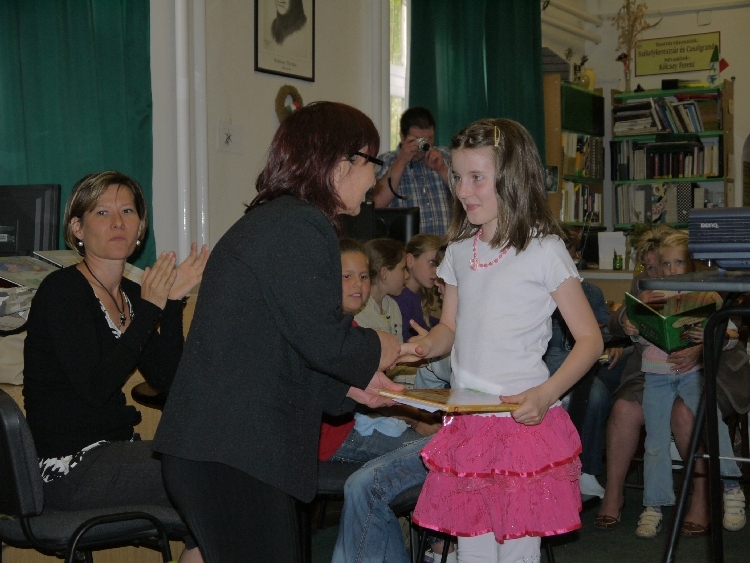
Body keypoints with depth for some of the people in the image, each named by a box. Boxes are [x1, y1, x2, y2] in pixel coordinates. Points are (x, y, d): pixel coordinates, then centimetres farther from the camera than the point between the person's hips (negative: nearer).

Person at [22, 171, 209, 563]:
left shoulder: (131, 294, 10)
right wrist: (150, 309, -21)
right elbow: (95, 386, -23)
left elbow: (164, 379, 3)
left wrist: (173, 301, -6)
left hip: (113, 449, 8)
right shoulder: (62, 290, -13)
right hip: (69, 468, -8)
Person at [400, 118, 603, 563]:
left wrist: (546, 395, -21)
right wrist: (424, 347, -3)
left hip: (524, 422, -5)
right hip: (465, 423, 5)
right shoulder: (460, 251, 10)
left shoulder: (543, 250, -8)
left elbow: (590, 338, -7)